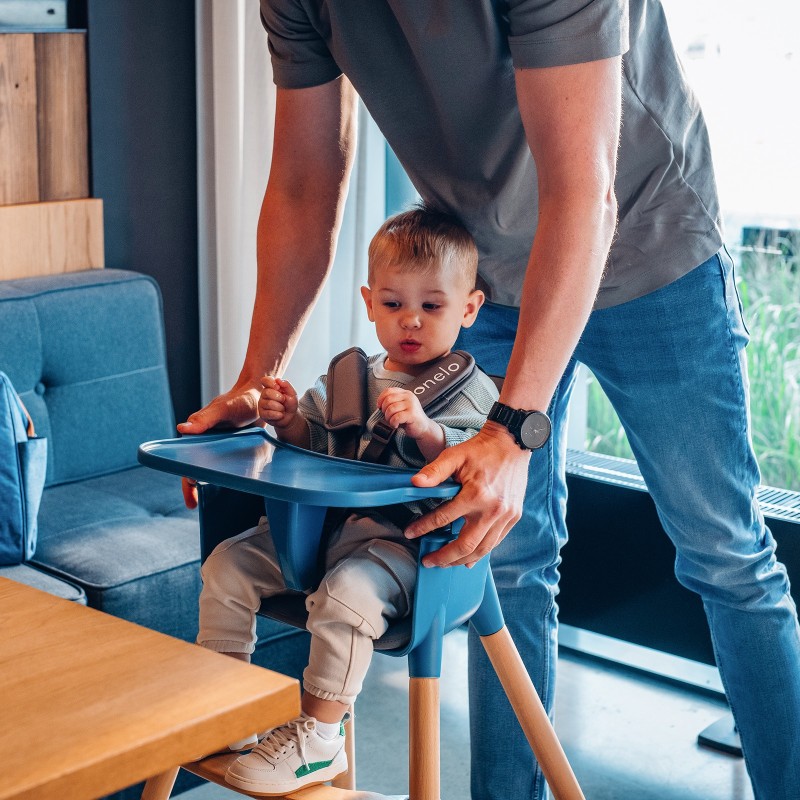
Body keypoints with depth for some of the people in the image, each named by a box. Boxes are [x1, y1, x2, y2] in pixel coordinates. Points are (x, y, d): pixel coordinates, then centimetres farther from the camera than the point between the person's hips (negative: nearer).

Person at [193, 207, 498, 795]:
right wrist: (289, 420, 3)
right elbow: (318, 442, 24)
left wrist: (424, 429, -33)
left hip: (401, 539, -7)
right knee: (227, 565, -2)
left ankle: (319, 736, -19)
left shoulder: (469, 390, -2)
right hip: (320, 521, 7)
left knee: (346, 594, -34)